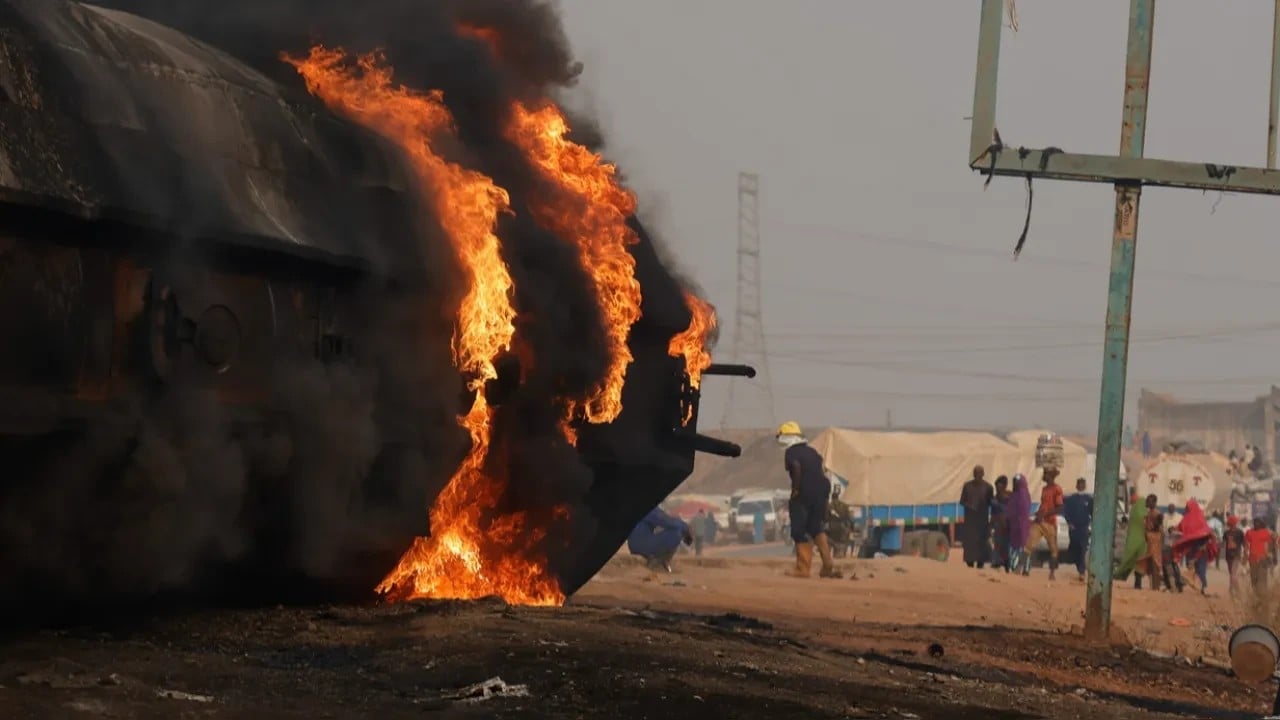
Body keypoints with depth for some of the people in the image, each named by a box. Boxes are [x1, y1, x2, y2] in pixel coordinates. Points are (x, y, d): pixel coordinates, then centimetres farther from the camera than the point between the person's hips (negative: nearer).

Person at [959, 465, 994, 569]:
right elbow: (962, 501, 6)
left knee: (981, 540, -4)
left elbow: (991, 503, 3)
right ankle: (970, 561, 0)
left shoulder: (988, 487, 0)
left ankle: (980, 561, -3)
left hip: (982, 518, -1)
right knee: (969, 540, -4)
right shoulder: (967, 486, 3)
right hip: (970, 518, 1)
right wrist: (969, 506, -13)